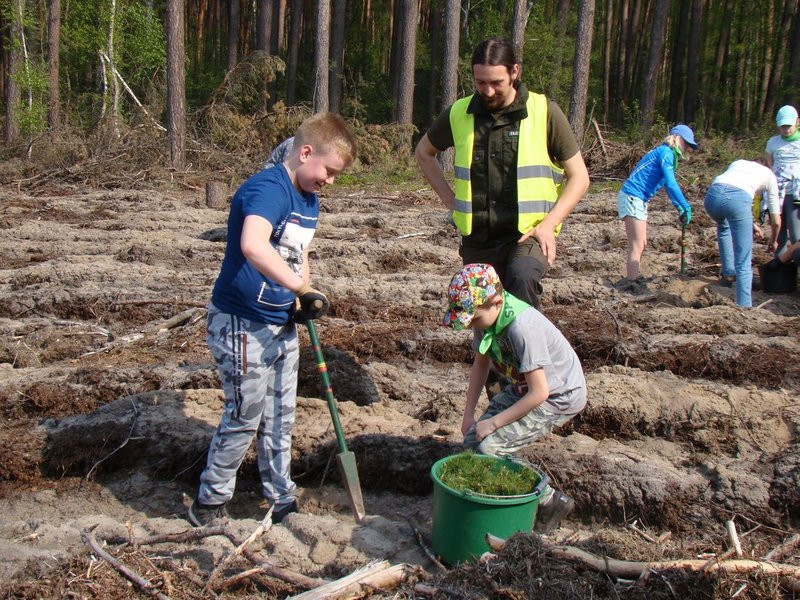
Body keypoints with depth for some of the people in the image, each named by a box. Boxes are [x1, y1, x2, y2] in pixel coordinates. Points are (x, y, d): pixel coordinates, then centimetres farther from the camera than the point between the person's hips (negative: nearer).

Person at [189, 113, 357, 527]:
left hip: (281, 324, 9)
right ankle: (210, 501, 23)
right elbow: (253, 246, -41)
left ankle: (281, 500, 31)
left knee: (280, 418, 16)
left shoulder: (309, 201, 9)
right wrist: (298, 284, -37)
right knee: (245, 418, 3)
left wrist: (306, 298, 2)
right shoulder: (268, 188, -21)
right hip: (242, 325, -9)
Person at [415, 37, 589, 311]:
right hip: (478, 240, 4)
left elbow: (579, 177, 1)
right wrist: (450, 198, 9)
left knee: (522, 277, -35)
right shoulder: (458, 114, 3)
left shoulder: (545, 112, -4)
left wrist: (549, 223, -12)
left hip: (527, 235, -3)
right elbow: (424, 152, 22)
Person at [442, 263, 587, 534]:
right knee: (473, 438, -3)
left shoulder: (522, 327, -33)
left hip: (560, 397, -8)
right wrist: (469, 413, 3)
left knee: (488, 446, -19)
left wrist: (494, 422, -22)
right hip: (523, 387, 9)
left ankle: (550, 501, -4)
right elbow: (481, 364, 8)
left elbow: (539, 393, -30)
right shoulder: (485, 316, -8)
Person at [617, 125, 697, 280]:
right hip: (632, 198, -10)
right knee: (636, 246, -9)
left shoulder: (668, 154, 18)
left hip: (639, 201, 10)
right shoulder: (665, 152, -12)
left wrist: (680, 209, 18)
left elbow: (669, 185, 23)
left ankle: (633, 279, 24)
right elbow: (671, 184, -20)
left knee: (641, 245, 16)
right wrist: (686, 207, -16)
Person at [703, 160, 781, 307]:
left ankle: (728, 272, 40)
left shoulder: (737, 163, 38)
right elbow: (776, 221, 28)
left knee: (723, 226, 40)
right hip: (737, 199, -4)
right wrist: (773, 241, 47)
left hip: (712, 194, 4)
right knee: (744, 264, 3)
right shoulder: (769, 175, 29)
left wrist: (750, 223, 50)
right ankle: (744, 306, -3)